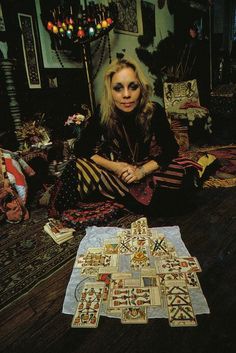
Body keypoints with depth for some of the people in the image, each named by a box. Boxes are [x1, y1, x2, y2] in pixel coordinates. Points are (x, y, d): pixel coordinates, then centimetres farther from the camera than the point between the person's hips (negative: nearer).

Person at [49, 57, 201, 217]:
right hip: (116, 165, 0)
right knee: (78, 169, -26)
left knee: (183, 174, -26)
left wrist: (143, 171, -31)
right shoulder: (102, 113, -20)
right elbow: (82, 148, -15)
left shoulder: (154, 111, -22)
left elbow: (171, 148, -17)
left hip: (148, 166, 1)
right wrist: (115, 167, -28)